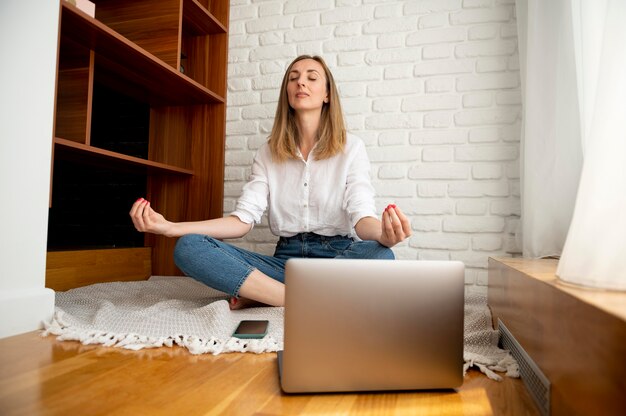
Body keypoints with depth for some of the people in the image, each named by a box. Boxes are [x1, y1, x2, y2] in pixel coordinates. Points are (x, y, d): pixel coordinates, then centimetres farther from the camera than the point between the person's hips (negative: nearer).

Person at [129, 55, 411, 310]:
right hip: (286, 259, 2)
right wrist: (170, 227, -15)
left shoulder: (350, 147, 3)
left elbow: (362, 217, -10)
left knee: (379, 256, -37)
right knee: (187, 248, -19)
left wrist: (384, 234, -37)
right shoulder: (268, 154, 10)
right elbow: (244, 219, -1)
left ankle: (259, 295, -21)